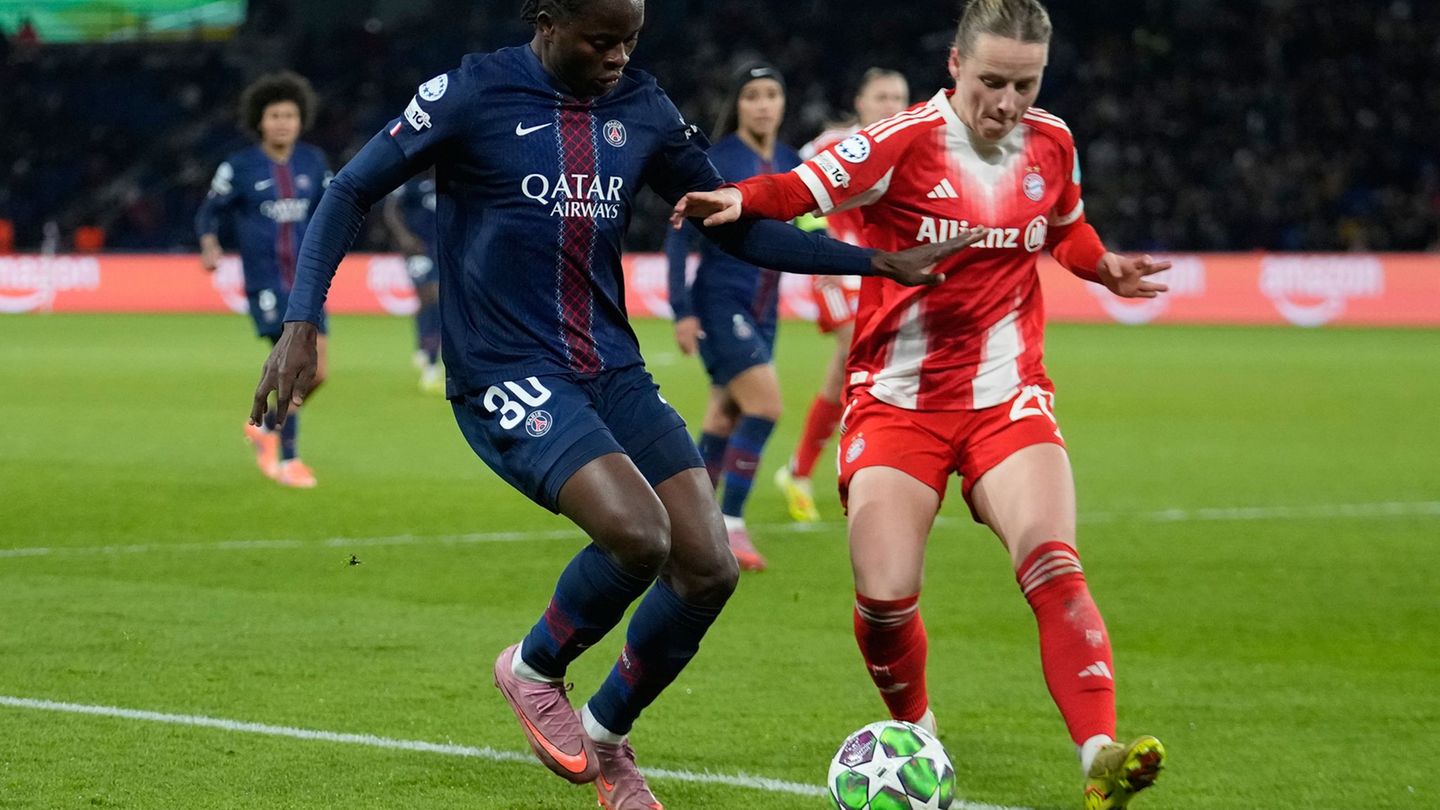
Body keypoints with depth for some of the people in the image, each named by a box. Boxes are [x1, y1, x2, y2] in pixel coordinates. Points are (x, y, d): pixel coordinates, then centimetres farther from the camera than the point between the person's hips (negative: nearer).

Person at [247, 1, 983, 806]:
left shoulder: (643, 109, 6)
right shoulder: (476, 94, -8)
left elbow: (739, 228, 14)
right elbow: (353, 192, -2)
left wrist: (882, 262, 5)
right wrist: (301, 324, -14)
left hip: (612, 369, 6)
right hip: (506, 377, -6)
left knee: (709, 567, -7)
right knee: (639, 534, -27)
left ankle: (605, 736, 19)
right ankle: (534, 669, 4)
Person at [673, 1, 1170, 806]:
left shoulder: (1052, 143, 3)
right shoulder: (904, 142, -12)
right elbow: (804, 188, -23)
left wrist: (1103, 266, 4)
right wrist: (741, 198, -43)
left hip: (1007, 398, 2)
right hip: (899, 400, -2)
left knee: (1051, 561, -22)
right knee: (885, 597, -11)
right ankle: (916, 734, 20)